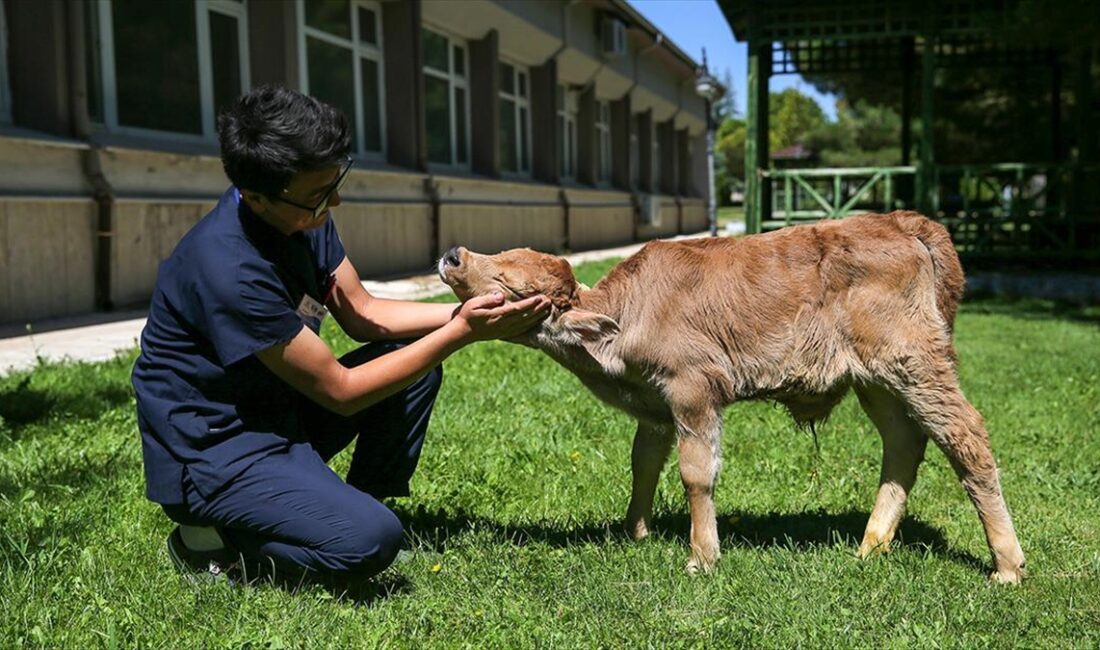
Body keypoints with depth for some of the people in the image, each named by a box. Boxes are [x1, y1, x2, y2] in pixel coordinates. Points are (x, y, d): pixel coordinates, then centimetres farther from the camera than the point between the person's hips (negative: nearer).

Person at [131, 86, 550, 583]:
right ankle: (213, 536, -3)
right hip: (211, 452, -9)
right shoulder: (229, 270, -30)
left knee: (416, 358, 3)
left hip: (277, 412, 9)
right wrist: (460, 333, -21)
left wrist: (462, 313, -10)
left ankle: (367, 500, 9)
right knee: (370, 540, -28)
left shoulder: (304, 213, -4)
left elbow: (362, 313, 5)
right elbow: (340, 391, -23)